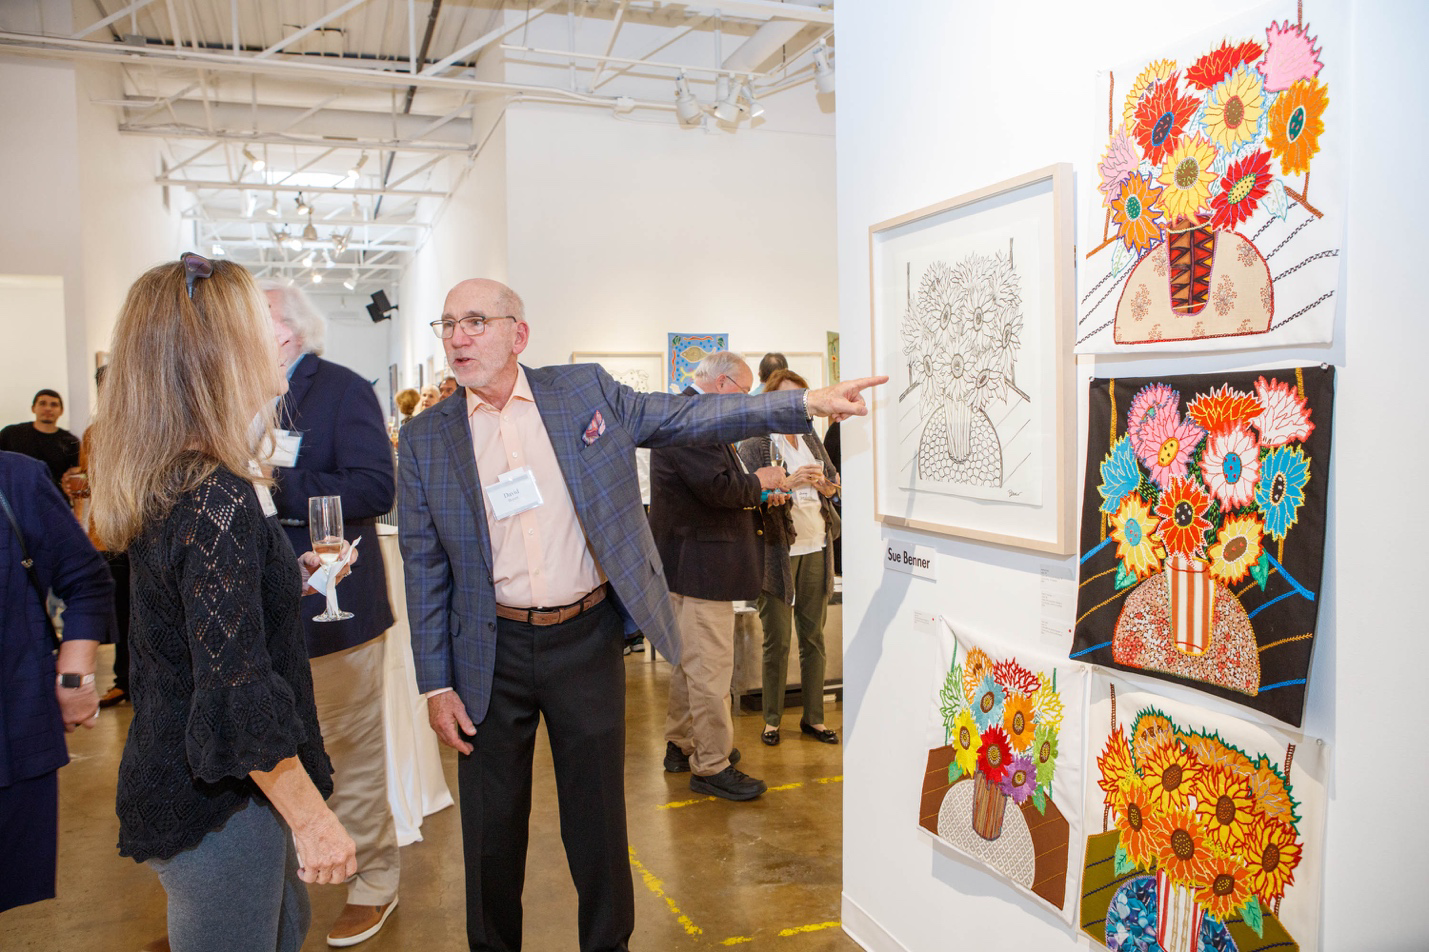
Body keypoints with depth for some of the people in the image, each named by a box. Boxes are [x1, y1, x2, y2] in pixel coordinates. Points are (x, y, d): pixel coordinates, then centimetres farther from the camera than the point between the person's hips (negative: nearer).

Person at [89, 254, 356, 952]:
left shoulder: (163, 483, 2)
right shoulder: (220, 499, -27)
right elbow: (237, 693, -28)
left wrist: (288, 576, 18)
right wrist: (312, 818, -21)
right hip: (217, 809, -9)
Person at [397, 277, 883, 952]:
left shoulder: (585, 390, -1)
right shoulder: (425, 440, 0)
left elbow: (689, 418, 0)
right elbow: (424, 570, 1)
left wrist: (807, 403, -8)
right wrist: (436, 684, -1)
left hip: (587, 641, 0)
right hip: (491, 657, 1)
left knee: (598, 820, 13)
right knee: (491, 829, 14)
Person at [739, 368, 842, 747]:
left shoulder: (811, 439, 12)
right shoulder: (754, 445, -5)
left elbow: (834, 480, 18)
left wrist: (824, 484, -5)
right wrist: (789, 481, -24)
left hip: (816, 548, 5)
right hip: (777, 550, -5)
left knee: (814, 636, 10)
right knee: (777, 640, 2)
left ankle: (813, 716, 19)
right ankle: (772, 718, 16)